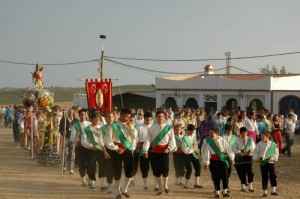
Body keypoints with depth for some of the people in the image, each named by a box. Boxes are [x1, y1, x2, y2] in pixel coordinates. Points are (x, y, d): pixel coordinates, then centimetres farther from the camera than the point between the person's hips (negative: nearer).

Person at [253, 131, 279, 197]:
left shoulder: (273, 144, -1)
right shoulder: (259, 144, -1)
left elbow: (276, 153, 1)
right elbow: (255, 152, 4)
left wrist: (272, 158, -12)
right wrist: (257, 158, -10)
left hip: (271, 162, 1)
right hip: (263, 163, 0)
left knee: (273, 176, -1)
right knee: (264, 177, 2)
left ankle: (273, 190, 10)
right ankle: (265, 191, 11)